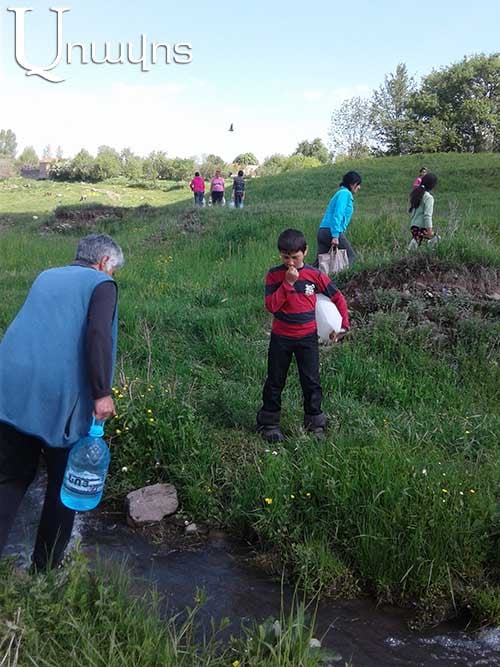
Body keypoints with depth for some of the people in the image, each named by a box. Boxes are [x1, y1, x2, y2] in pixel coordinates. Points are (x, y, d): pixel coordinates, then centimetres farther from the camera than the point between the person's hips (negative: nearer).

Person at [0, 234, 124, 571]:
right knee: (65, 482, 13)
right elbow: (98, 335, -15)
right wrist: (102, 393, -13)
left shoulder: (47, 276, 22)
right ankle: (46, 568, 25)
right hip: (58, 397, -5)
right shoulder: (102, 284, 3)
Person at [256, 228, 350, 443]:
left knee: (311, 382, 7)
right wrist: (288, 283, -24)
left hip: (307, 337, 0)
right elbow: (271, 306, -18)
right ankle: (268, 423, 24)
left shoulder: (315, 274, -6)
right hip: (280, 337, 0)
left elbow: (338, 298, 2)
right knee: (275, 381, 11)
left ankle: (315, 424, 21)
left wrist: (343, 325, -4)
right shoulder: (274, 275, -8)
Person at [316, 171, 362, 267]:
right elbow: (337, 215, -17)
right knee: (351, 257, 0)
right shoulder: (345, 193, -5)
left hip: (322, 231, 9)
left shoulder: (342, 193, 24)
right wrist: (335, 236, -23)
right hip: (332, 231, -9)